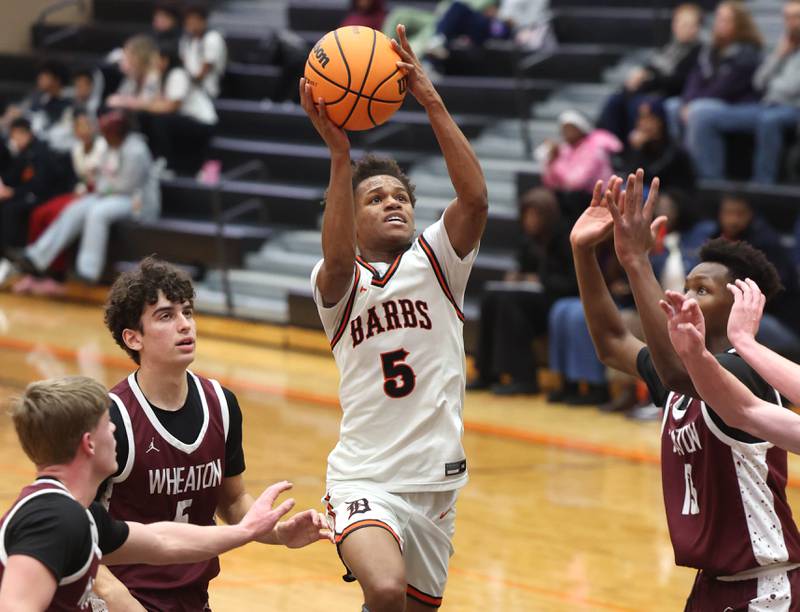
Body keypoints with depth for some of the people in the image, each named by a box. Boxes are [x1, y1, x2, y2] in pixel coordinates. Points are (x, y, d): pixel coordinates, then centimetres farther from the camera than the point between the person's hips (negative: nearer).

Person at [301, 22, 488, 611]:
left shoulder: (436, 262, 5)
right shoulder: (339, 282, 0)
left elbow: (475, 198, -14)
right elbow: (338, 259, -26)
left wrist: (432, 102, -25)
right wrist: (340, 153, -37)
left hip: (436, 482, 4)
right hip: (364, 479, -4)